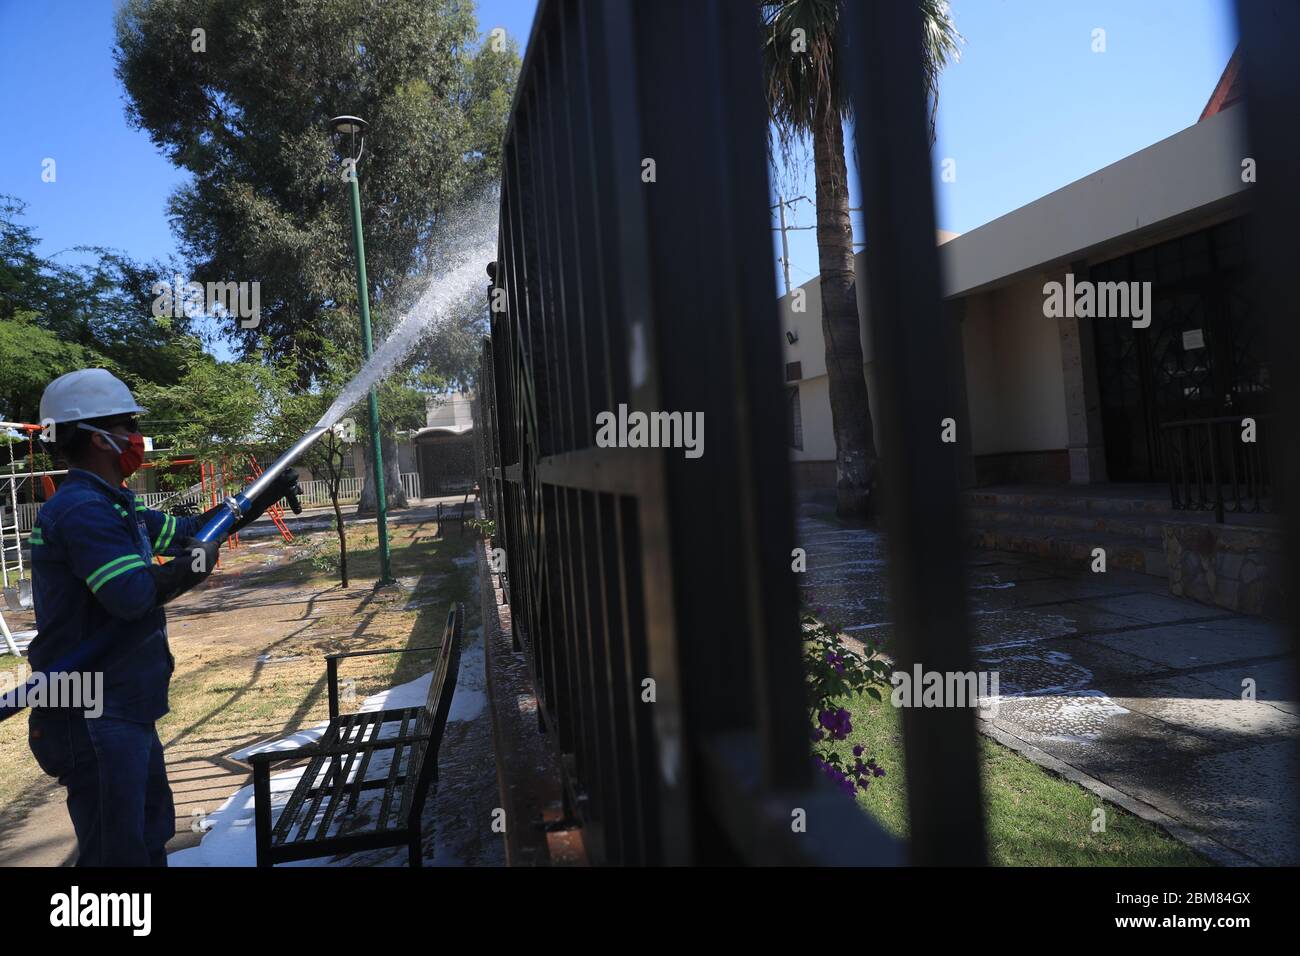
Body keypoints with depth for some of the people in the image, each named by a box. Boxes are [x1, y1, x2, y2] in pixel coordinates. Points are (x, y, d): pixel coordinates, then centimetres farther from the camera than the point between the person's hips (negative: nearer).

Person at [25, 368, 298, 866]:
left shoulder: (116, 508, 12)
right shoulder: (83, 509, -20)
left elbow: (190, 530, 22)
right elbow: (132, 594, -31)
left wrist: (263, 497, 23)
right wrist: (194, 563, -14)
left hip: (126, 711, 11)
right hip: (96, 718, -11)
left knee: (151, 833, 23)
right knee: (116, 850, -1)